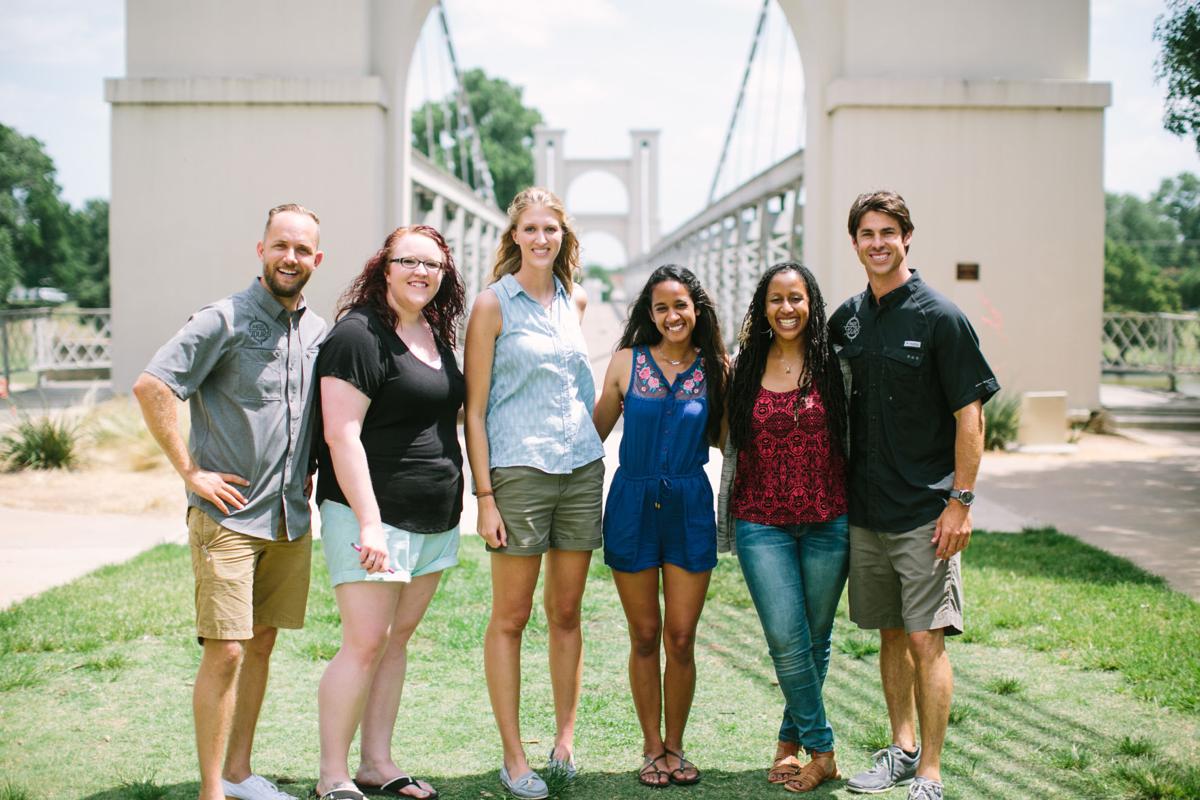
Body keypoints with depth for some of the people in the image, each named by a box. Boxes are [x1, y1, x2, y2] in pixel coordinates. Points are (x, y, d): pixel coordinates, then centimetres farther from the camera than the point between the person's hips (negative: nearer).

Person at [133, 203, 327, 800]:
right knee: (225, 651, -7)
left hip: (291, 519, 6)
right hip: (228, 514, -6)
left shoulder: (318, 331, 10)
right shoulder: (225, 320, -10)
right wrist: (190, 471, -17)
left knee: (261, 641, 13)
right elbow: (150, 386, -18)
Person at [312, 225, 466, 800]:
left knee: (397, 640, 12)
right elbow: (342, 435, -17)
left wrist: (464, 503, 19)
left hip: (434, 521, 8)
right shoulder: (359, 334, -12)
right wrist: (369, 524, -22)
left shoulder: (437, 334, 13)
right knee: (365, 644, -7)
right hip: (373, 518, -8)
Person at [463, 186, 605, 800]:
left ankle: (565, 739, 21)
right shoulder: (493, 304, -3)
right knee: (510, 617, 1)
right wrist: (485, 496, -11)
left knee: (567, 613, 10)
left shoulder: (574, 301, 12)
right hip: (518, 472, -5)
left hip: (581, 470, 5)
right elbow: (474, 410, -6)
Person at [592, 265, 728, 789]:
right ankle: (652, 748, 22)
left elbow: (721, 437, 10)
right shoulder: (627, 362, 1)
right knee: (644, 636, 7)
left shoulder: (715, 368, 3)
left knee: (681, 639, 2)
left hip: (690, 508, 0)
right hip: (632, 505, 0)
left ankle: (675, 747, 21)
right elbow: (596, 431, 8)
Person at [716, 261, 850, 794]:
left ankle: (791, 738, 28)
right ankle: (821, 750, 7)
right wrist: (727, 524, 13)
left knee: (816, 638, 9)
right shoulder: (746, 369, 5)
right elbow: (733, 448, 12)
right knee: (786, 639, -9)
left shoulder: (833, 365, 1)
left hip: (828, 521, 0)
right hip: (763, 523, 0)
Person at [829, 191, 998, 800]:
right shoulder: (846, 319, 8)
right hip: (865, 508, 5)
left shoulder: (940, 317, -8)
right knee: (890, 633, 14)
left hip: (925, 510, -5)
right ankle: (901, 748, 28)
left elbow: (970, 414, -9)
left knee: (926, 639, -5)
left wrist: (961, 501, -13)